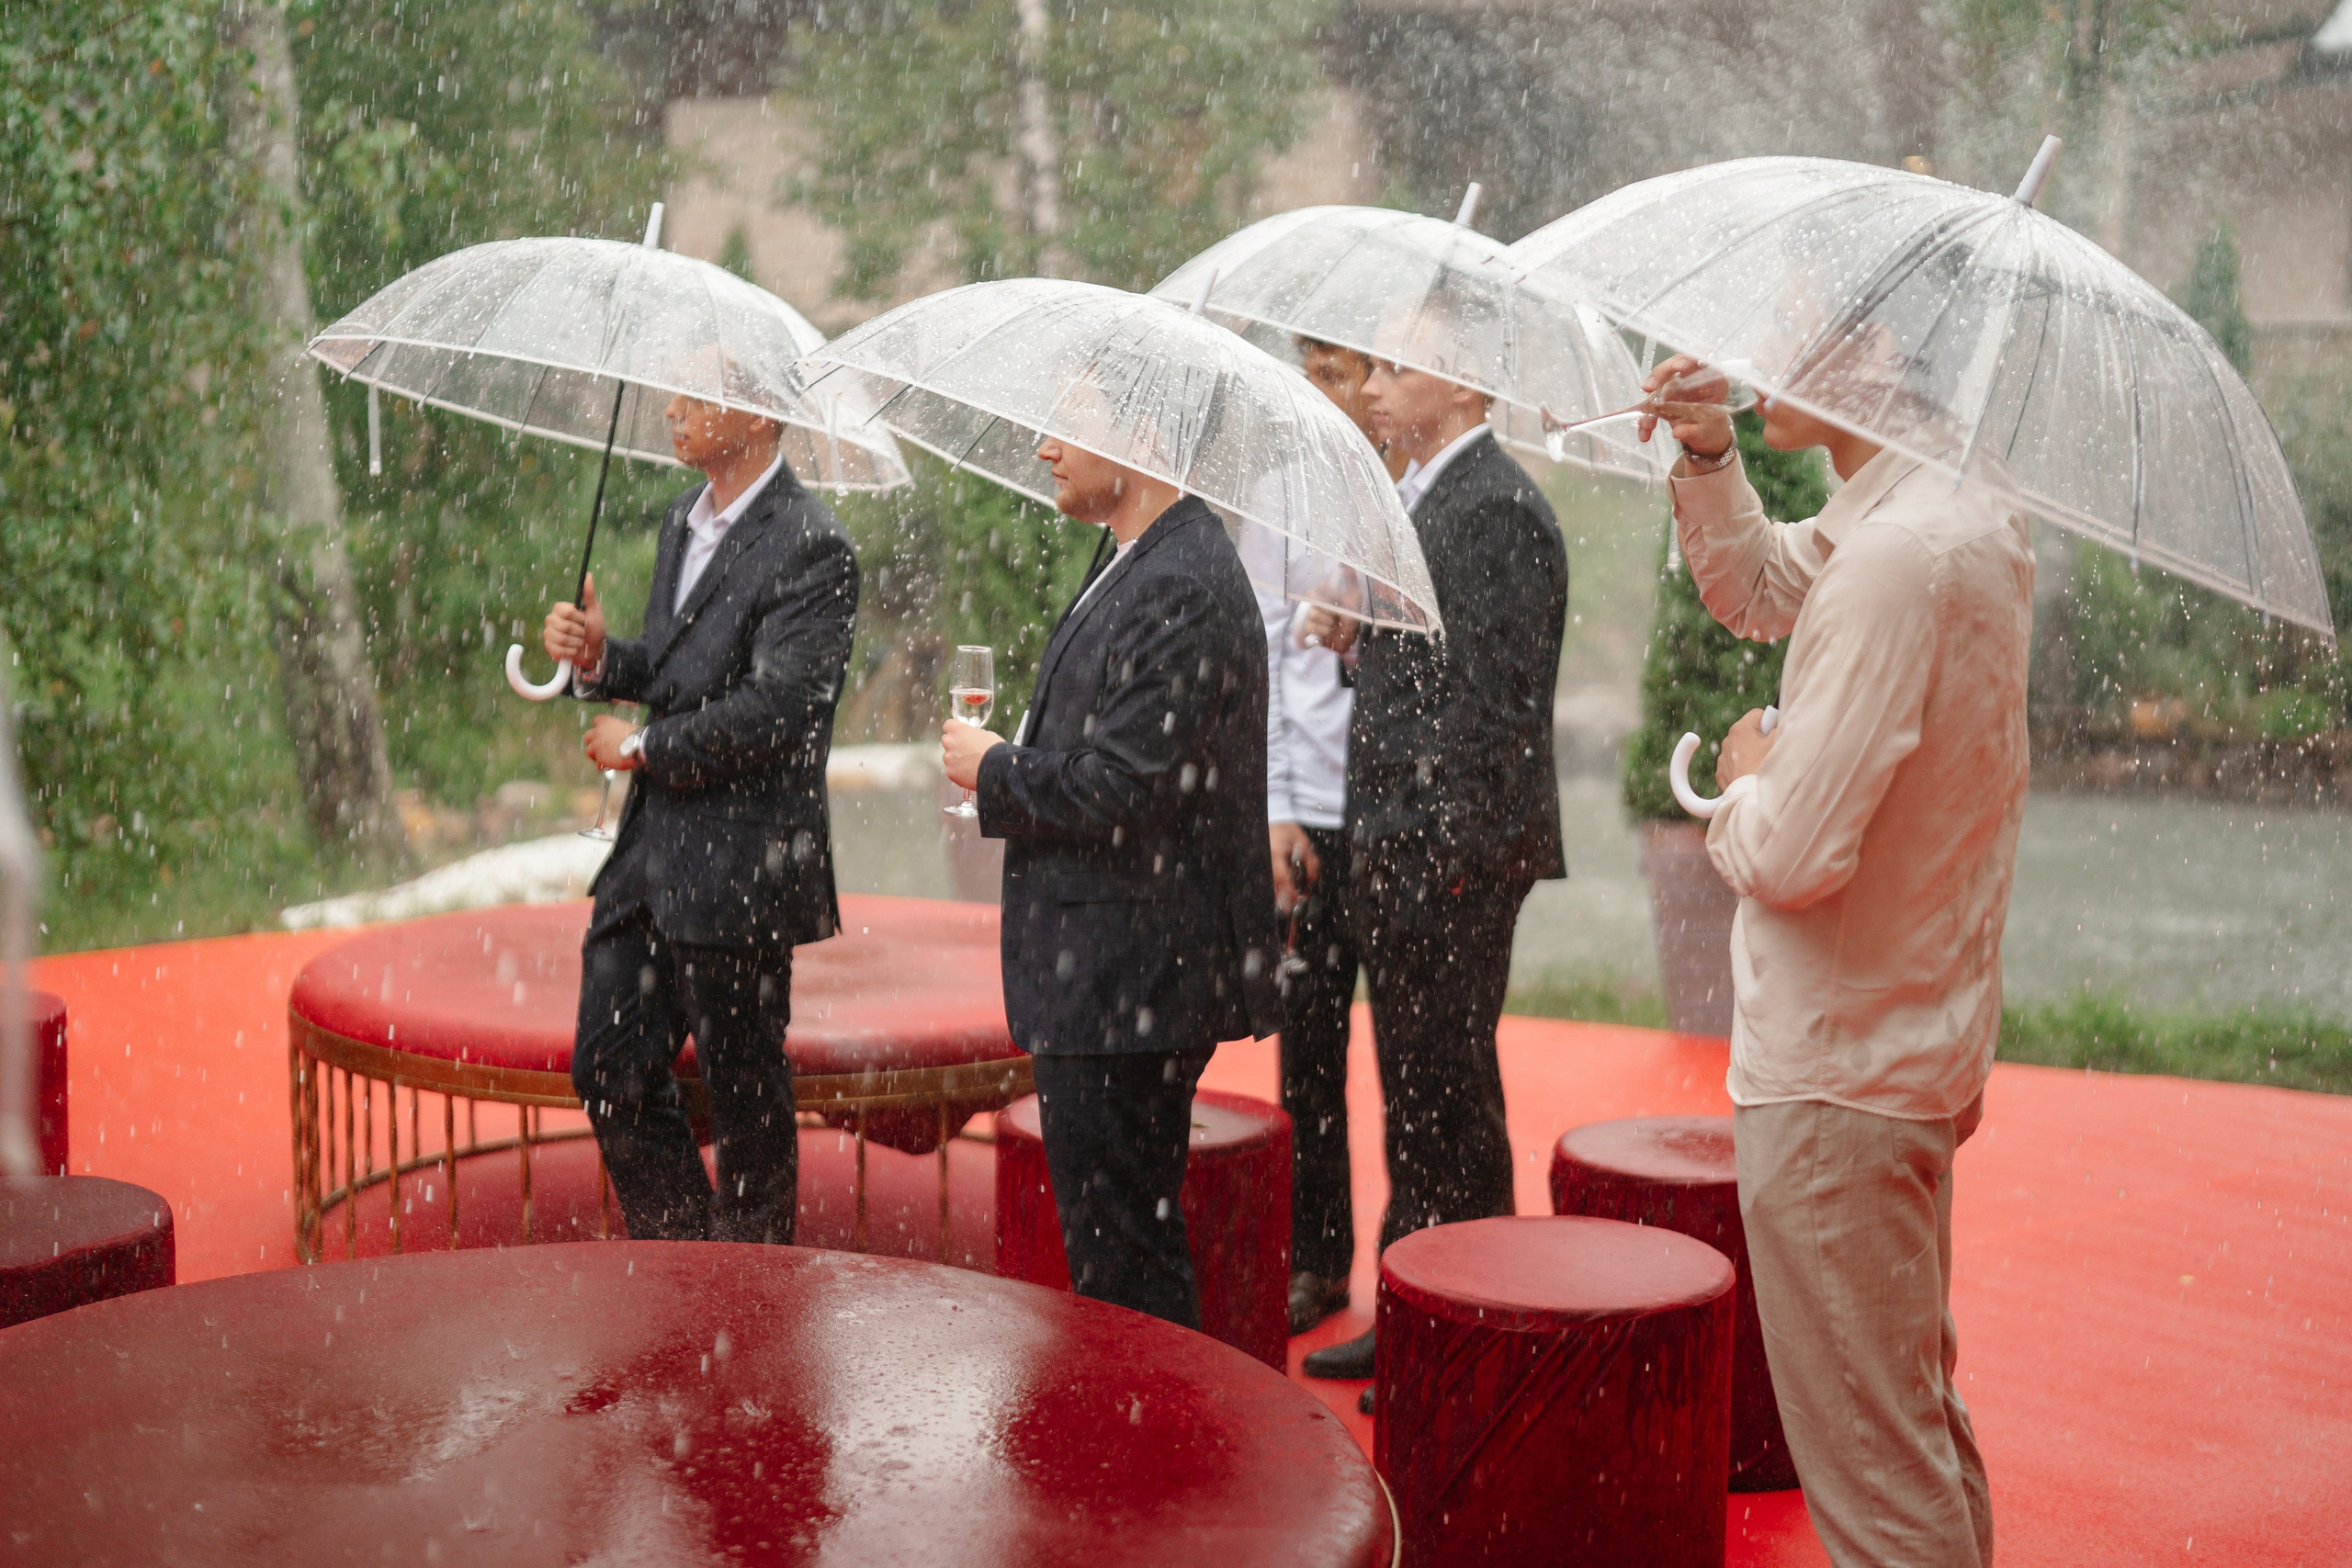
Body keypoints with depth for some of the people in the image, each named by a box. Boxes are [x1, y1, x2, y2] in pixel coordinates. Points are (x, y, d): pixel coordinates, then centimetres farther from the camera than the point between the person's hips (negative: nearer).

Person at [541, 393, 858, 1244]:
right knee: (609, 1073, 12)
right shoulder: (682, 519, 14)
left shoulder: (810, 547, -15)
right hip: (650, 854, 9)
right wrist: (601, 657, 1)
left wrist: (642, 746, -12)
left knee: (745, 1093, 5)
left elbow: (778, 709, -22)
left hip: (739, 867, -9)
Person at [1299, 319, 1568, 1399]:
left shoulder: (1494, 510, -16)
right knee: (1414, 1087, 17)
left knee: (1449, 1092, -2)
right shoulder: (1426, 498, 16)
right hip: (1399, 846, 10)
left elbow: (1491, 700, -20)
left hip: (1453, 856, -10)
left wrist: (1449, 855, -21)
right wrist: (1356, 627, 7)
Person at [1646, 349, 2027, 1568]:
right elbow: (1756, 588, 22)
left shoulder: (1899, 558, -25)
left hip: (1833, 1075, -10)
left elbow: (1794, 853, -28)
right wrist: (1709, 459, 5)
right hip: (1916, 1045, 10)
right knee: (1917, 1409, 26)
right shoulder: (1967, 511, 6)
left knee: (1870, 1466, -1)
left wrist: (1743, 780, -6)